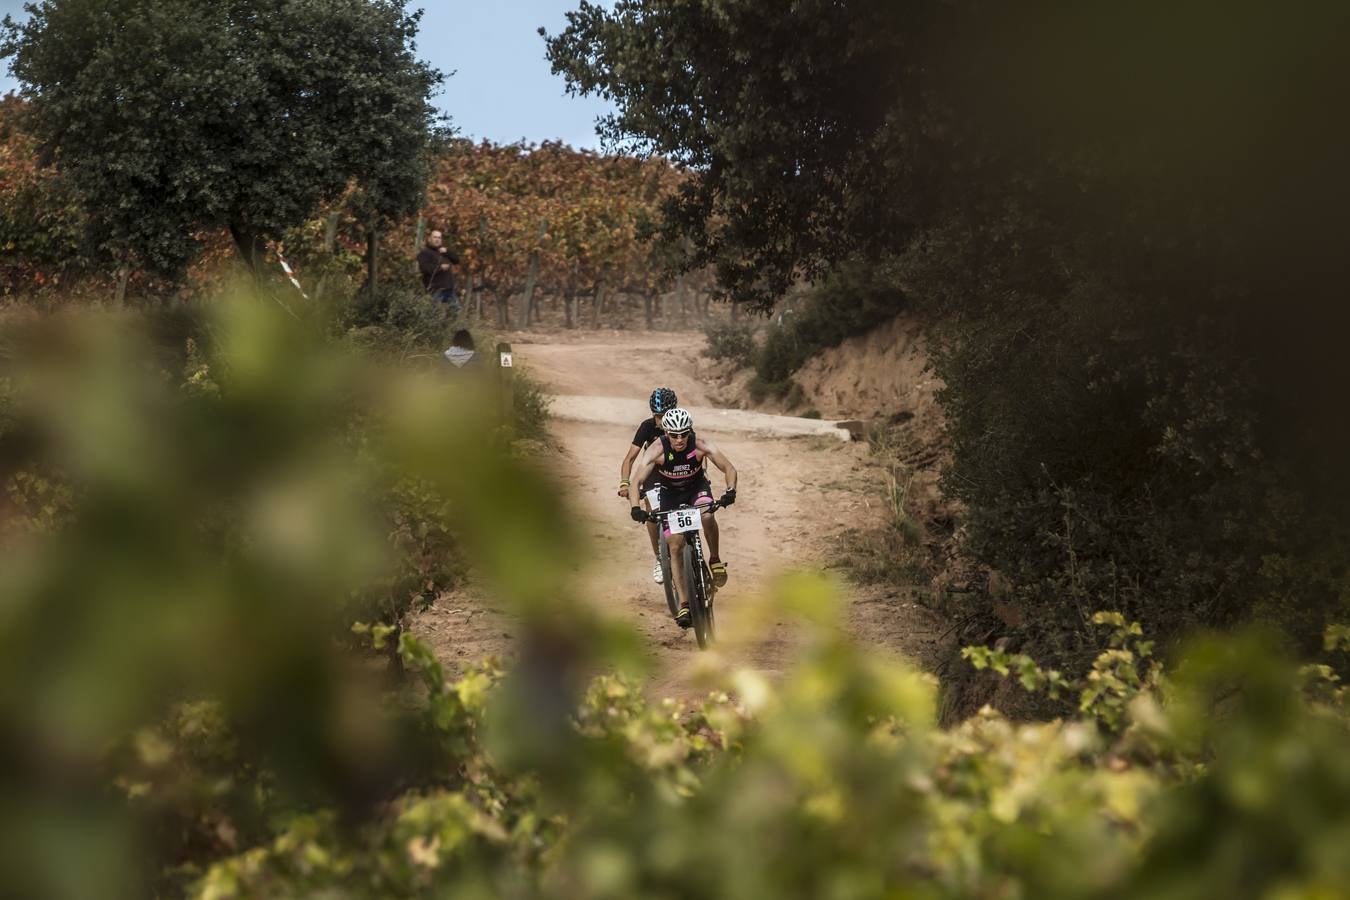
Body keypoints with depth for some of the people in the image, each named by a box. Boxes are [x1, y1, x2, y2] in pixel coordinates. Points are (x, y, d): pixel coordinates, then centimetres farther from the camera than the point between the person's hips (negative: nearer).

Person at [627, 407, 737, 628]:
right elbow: (636, 482, -32)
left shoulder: (701, 445, -27)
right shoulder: (656, 450, -28)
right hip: (670, 494, 0)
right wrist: (635, 508, -49)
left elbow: (729, 468, -24)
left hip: (697, 487, 0)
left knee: (707, 516, -34)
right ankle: (683, 604, -7)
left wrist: (730, 491, -43)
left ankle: (715, 559, -9)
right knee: (675, 546, -11)